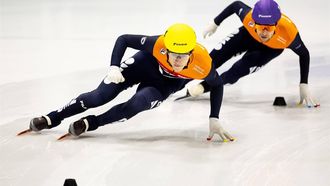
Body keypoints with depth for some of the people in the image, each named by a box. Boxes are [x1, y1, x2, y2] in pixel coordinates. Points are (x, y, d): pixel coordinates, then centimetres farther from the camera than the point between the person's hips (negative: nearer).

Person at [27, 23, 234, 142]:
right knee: (100, 96, -9)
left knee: (135, 105, -26)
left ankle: (90, 123, -5)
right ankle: (52, 119, 6)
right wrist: (114, 67, -36)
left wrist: (214, 119, -14)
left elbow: (217, 84, -13)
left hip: (165, 84, 1)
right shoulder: (157, 44, -39)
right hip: (145, 63, -1)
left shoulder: (203, 64, -36)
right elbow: (123, 39, -24)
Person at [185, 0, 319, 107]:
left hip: (271, 48, -2)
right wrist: (215, 23, -2)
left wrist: (304, 85, -25)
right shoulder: (248, 16, -41)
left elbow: (304, 54, -24)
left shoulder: (289, 33, -44)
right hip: (249, 35, 2)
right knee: (215, 58, -5)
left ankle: (205, 86, 3)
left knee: (238, 70, -18)